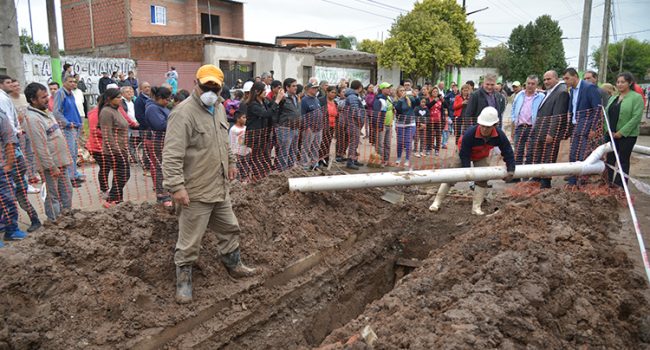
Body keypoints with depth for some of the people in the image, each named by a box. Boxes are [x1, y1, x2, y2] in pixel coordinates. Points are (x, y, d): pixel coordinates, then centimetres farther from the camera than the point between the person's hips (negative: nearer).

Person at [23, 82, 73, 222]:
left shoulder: (44, 112, 12)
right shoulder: (32, 118, -19)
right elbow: (41, 147, -22)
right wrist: (52, 167, -20)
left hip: (60, 162, 9)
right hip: (50, 165, -9)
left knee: (66, 192, 16)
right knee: (53, 196, 1)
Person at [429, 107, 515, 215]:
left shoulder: (499, 135, -32)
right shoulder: (469, 134, -42)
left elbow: (508, 153, -19)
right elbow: (464, 155, -32)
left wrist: (511, 170, -23)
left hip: (482, 157, 3)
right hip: (465, 154, -3)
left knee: (482, 180, -9)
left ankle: (476, 208, 0)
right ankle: (437, 202, 1)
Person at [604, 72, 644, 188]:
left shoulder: (636, 97, -6)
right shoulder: (613, 98, 13)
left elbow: (636, 117, -14)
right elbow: (607, 115, 14)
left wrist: (622, 132, -17)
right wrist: (608, 129, -2)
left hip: (627, 135, -6)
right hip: (610, 134, 6)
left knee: (623, 161, 2)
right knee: (610, 159, 9)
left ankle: (620, 186, 9)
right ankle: (609, 183, 18)